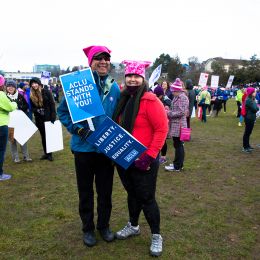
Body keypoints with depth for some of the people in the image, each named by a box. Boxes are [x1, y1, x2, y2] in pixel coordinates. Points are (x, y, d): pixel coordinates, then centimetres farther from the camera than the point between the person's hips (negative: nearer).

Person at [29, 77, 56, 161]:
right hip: (39, 118, 4)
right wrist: (37, 111, -14)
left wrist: (53, 116, -14)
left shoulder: (46, 92, -6)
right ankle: (45, 153, 18)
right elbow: (32, 107, 9)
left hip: (48, 117, -4)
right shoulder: (31, 95, 5)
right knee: (43, 135, 9)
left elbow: (52, 104, -8)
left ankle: (50, 154, 8)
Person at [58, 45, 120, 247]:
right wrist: (75, 128, -16)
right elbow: (62, 110, -2)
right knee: (86, 191, 12)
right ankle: (88, 228, 32)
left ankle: (104, 225, 35)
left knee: (105, 190, 14)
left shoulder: (114, 87, 1)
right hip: (84, 147, -2)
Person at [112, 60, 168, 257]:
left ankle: (156, 236, 24)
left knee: (146, 198, 4)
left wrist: (149, 156, -20)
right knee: (132, 193, 21)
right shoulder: (124, 99, 7)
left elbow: (162, 129, -18)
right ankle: (133, 226, 41)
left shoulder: (150, 100, -15)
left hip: (143, 161, -6)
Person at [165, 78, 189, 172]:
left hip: (178, 125, -10)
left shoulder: (182, 97, -16)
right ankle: (179, 164, 26)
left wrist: (169, 113, -15)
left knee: (178, 145, -3)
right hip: (175, 125, 10)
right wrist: (169, 110, 8)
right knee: (178, 145, 16)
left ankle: (177, 166, 5)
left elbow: (181, 112, -21)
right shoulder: (177, 97, 13)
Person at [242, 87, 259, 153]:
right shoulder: (249, 100, -19)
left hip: (251, 118, 9)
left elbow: (256, 108, 11)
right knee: (247, 132, -2)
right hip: (249, 118, -9)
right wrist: (254, 102, -4)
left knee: (248, 132, 17)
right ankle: (245, 147, 5)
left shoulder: (251, 100, 11)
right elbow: (255, 109, -20)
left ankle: (247, 145, 28)